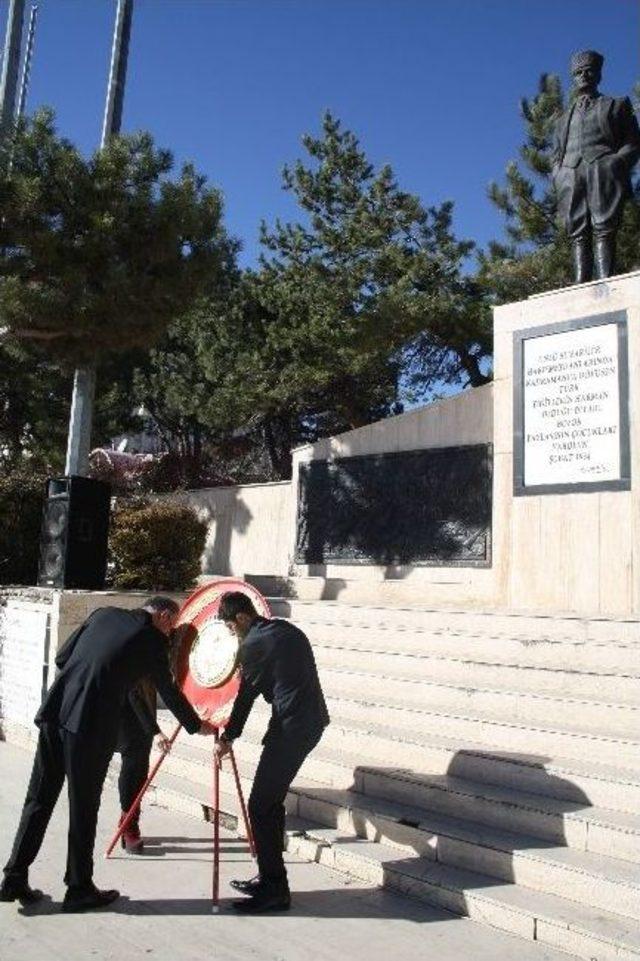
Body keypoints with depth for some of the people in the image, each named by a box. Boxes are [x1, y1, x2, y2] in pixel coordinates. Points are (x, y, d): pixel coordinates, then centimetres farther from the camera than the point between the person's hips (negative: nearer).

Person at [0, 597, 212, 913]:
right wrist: (197, 726, 27)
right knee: (83, 809, 7)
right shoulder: (153, 640, 2)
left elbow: (61, 658, 15)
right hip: (90, 727, -5)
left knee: (39, 799, 14)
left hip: (54, 713, 5)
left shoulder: (104, 614, 15)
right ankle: (79, 889, 17)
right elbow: (170, 693, 13)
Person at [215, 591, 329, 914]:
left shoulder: (255, 643, -9)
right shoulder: (286, 629, 15)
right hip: (310, 721, 9)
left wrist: (228, 736, 8)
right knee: (272, 801, 18)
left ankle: (274, 889, 4)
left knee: (260, 806, -2)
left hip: (290, 727, -9)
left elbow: (247, 693, -3)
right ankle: (269, 878, 26)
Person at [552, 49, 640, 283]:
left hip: (604, 172, -3)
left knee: (604, 231, -19)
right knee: (578, 235, -13)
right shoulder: (564, 119, 34)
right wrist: (560, 177, 2)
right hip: (570, 176, 3)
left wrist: (617, 161, -7)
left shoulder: (616, 105, 25)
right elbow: (555, 157, 25)